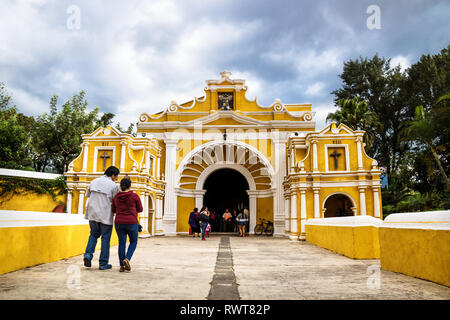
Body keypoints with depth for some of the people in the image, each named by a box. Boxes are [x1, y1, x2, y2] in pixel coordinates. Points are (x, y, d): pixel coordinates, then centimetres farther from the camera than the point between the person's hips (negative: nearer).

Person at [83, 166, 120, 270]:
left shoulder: (94, 182, 6)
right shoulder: (114, 186, -10)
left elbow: (87, 195, 17)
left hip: (92, 213, 5)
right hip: (106, 215, -5)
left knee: (94, 234, 23)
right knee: (105, 238, 6)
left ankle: (88, 254, 4)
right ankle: (103, 263, 11)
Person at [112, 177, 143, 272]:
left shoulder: (116, 197, 3)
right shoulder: (135, 196, -7)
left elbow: (114, 210, 15)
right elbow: (140, 209, 2)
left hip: (119, 223, 3)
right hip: (131, 223, -3)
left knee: (122, 243, 12)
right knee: (133, 242, 15)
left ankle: (122, 266, 9)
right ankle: (127, 259, -5)